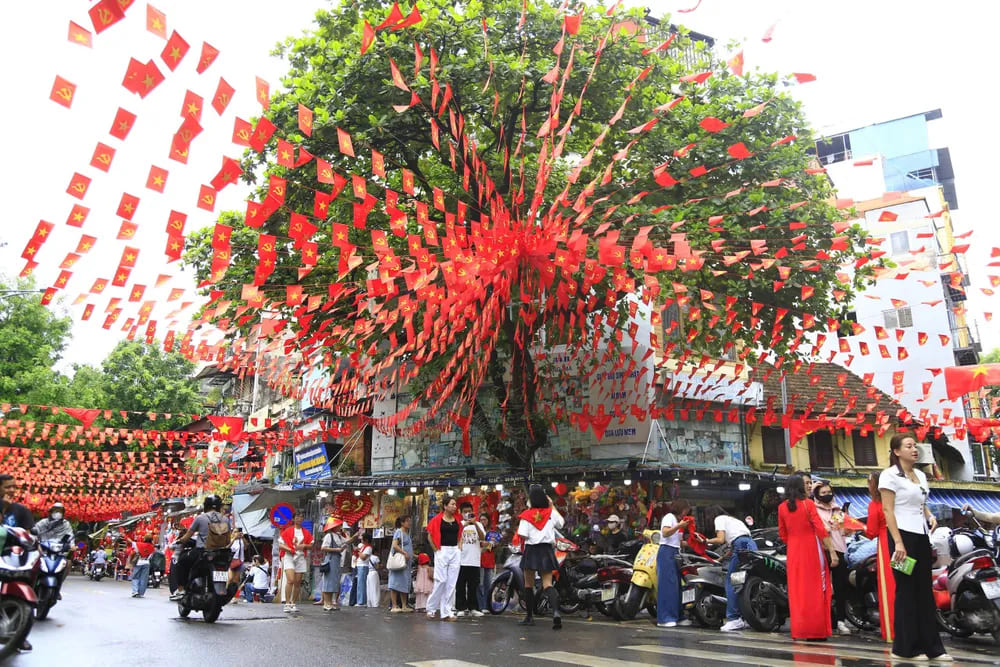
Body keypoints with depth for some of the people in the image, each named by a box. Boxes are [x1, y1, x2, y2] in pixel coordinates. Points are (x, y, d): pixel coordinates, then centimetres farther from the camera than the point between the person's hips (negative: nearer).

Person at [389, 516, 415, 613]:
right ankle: (394, 606, -7)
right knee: (396, 583, -7)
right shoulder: (399, 532, -8)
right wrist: (404, 553, -25)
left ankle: (404, 606, 14)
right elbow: (394, 545, -19)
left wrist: (413, 556, 19)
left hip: (406, 562, 10)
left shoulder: (406, 533, 19)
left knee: (405, 584, 10)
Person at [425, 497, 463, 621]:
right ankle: (431, 608, 12)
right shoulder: (437, 519, -5)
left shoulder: (457, 520, 10)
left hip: (455, 552, 5)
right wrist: (436, 549, -6)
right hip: (442, 551, -5)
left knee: (451, 583, 3)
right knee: (441, 580, -6)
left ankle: (446, 612, 9)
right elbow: (430, 536, -2)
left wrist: (459, 548, 6)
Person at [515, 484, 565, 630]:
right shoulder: (551, 512, 0)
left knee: (528, 584, 14)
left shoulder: (526, 515, -9)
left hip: (531, 550, -2)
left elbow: (523, 536, -14)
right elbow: (561, 522, 20)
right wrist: (552, 505, 21)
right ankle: (555, 611, -25)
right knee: (548, 584, -1)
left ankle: (530, 616, 21)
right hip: (547, 550, 2)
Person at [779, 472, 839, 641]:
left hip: (793, 552, 4)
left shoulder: (782, 507, 4)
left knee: (797, 591, 9)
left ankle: (799, 631, 12)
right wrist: (832, 551, -13)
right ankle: (817, 631, 7)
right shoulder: (808, 504, -8)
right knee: (814, 590, 4)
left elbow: (782, 534, 8)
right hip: (811, 550, -4)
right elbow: (820, 529, -13)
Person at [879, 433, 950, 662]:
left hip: (922, 536, 7)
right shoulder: (889, 475, -9)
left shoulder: (921, 475, 13)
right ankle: (906, 647, 7)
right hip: (903, 535, -7)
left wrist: (930, 516, 0)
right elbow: (887, 510, -13)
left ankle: (931, 646, 14)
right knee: (906, 591, -1)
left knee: (925, 592, 8)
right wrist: (898, 542, -20)